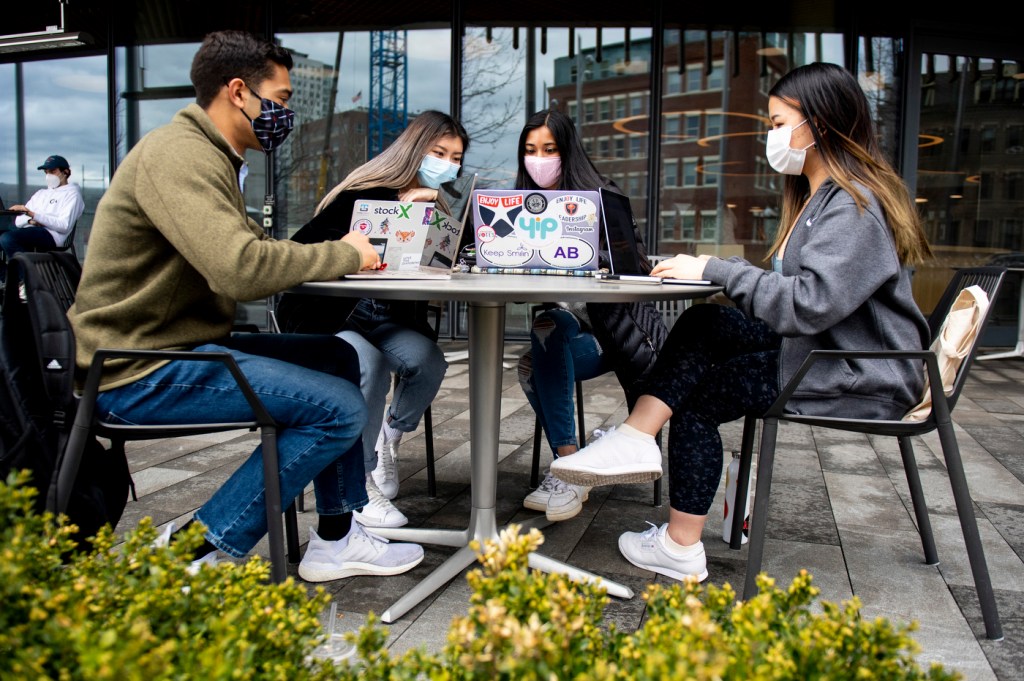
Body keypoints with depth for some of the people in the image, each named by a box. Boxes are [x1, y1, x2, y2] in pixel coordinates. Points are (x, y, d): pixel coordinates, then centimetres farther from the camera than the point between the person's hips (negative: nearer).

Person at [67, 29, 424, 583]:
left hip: (185, 345, 11)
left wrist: (332, 255, -1)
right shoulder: (177, 154, -17)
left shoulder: (210, 157, 17)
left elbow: (252, 252, 15)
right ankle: (197, 551, -7)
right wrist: (344, 255, -16)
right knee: (338, 408, -17)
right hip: (140, 372, -11)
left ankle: (335, 538, 12)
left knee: (339, 359, 11)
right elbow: (239, 268, -30)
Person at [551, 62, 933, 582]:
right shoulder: (819, 195, 15)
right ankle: (635, 440, -13)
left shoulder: (854, 203, -20)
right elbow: (794, 289, 10)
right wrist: (712, 271, -5)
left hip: (859, 379, -9)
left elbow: (810, 302, -32)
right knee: (701, 326, -5)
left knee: (698, 393, -8)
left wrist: (714, 270, -25)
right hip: (822, 350, 9)